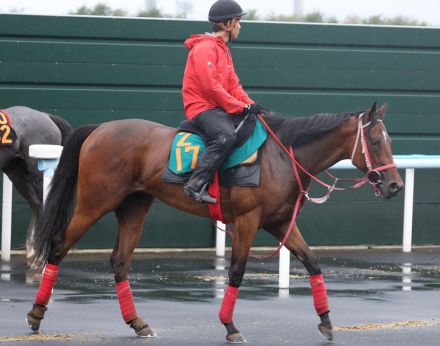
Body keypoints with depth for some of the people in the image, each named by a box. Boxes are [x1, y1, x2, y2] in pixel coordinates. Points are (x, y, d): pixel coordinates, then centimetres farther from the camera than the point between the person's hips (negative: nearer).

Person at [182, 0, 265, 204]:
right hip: (202, 108, -11)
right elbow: (211, 87, -20)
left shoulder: (223, 50, 19)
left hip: (218, 109, 11)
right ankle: (196, 184, -35)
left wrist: (250, 105, -1)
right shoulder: (204, 48, -13)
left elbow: (233, 84, 17)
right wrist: (241, 107, -18)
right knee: (226, 135, -36)